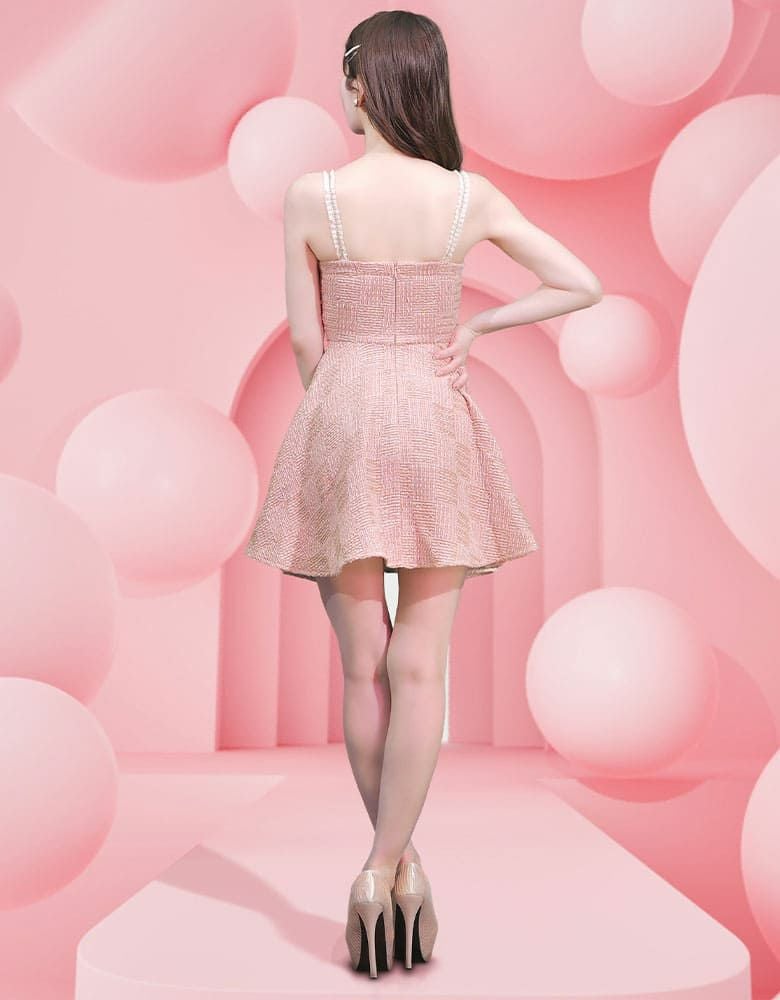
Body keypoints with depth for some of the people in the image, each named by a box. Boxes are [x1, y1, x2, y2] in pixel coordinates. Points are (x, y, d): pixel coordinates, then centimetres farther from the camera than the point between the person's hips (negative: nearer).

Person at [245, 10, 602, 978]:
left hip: (342, 421, 0)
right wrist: (473, 326, 7)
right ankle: (386, 869, 4)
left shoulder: (309, 197, -4)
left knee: (365, 667, 9)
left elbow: (306, 341, 0)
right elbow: (582, 286, 2)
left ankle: (396, 867, 19)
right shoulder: (471, 196, -1)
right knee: (419, 667, 5)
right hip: (438, 426, 1)